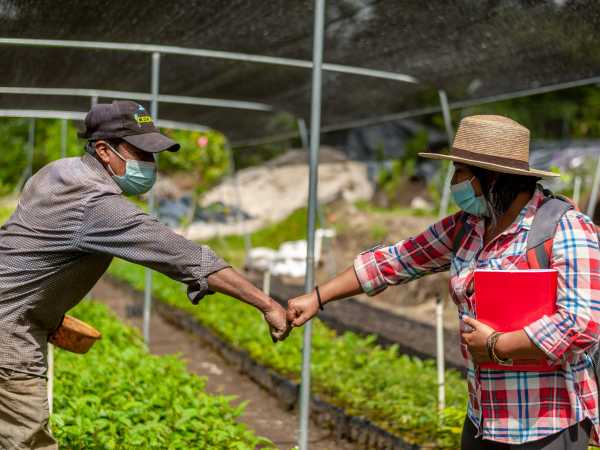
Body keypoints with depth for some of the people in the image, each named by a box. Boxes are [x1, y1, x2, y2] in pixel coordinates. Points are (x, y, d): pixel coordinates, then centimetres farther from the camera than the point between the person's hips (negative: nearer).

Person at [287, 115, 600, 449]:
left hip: (551, 423, -7)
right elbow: (395, 260, 14)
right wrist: (317, 298, 14)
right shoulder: (466, 228, 7)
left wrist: (496, 346, -17)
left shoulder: (566, 230, -16)